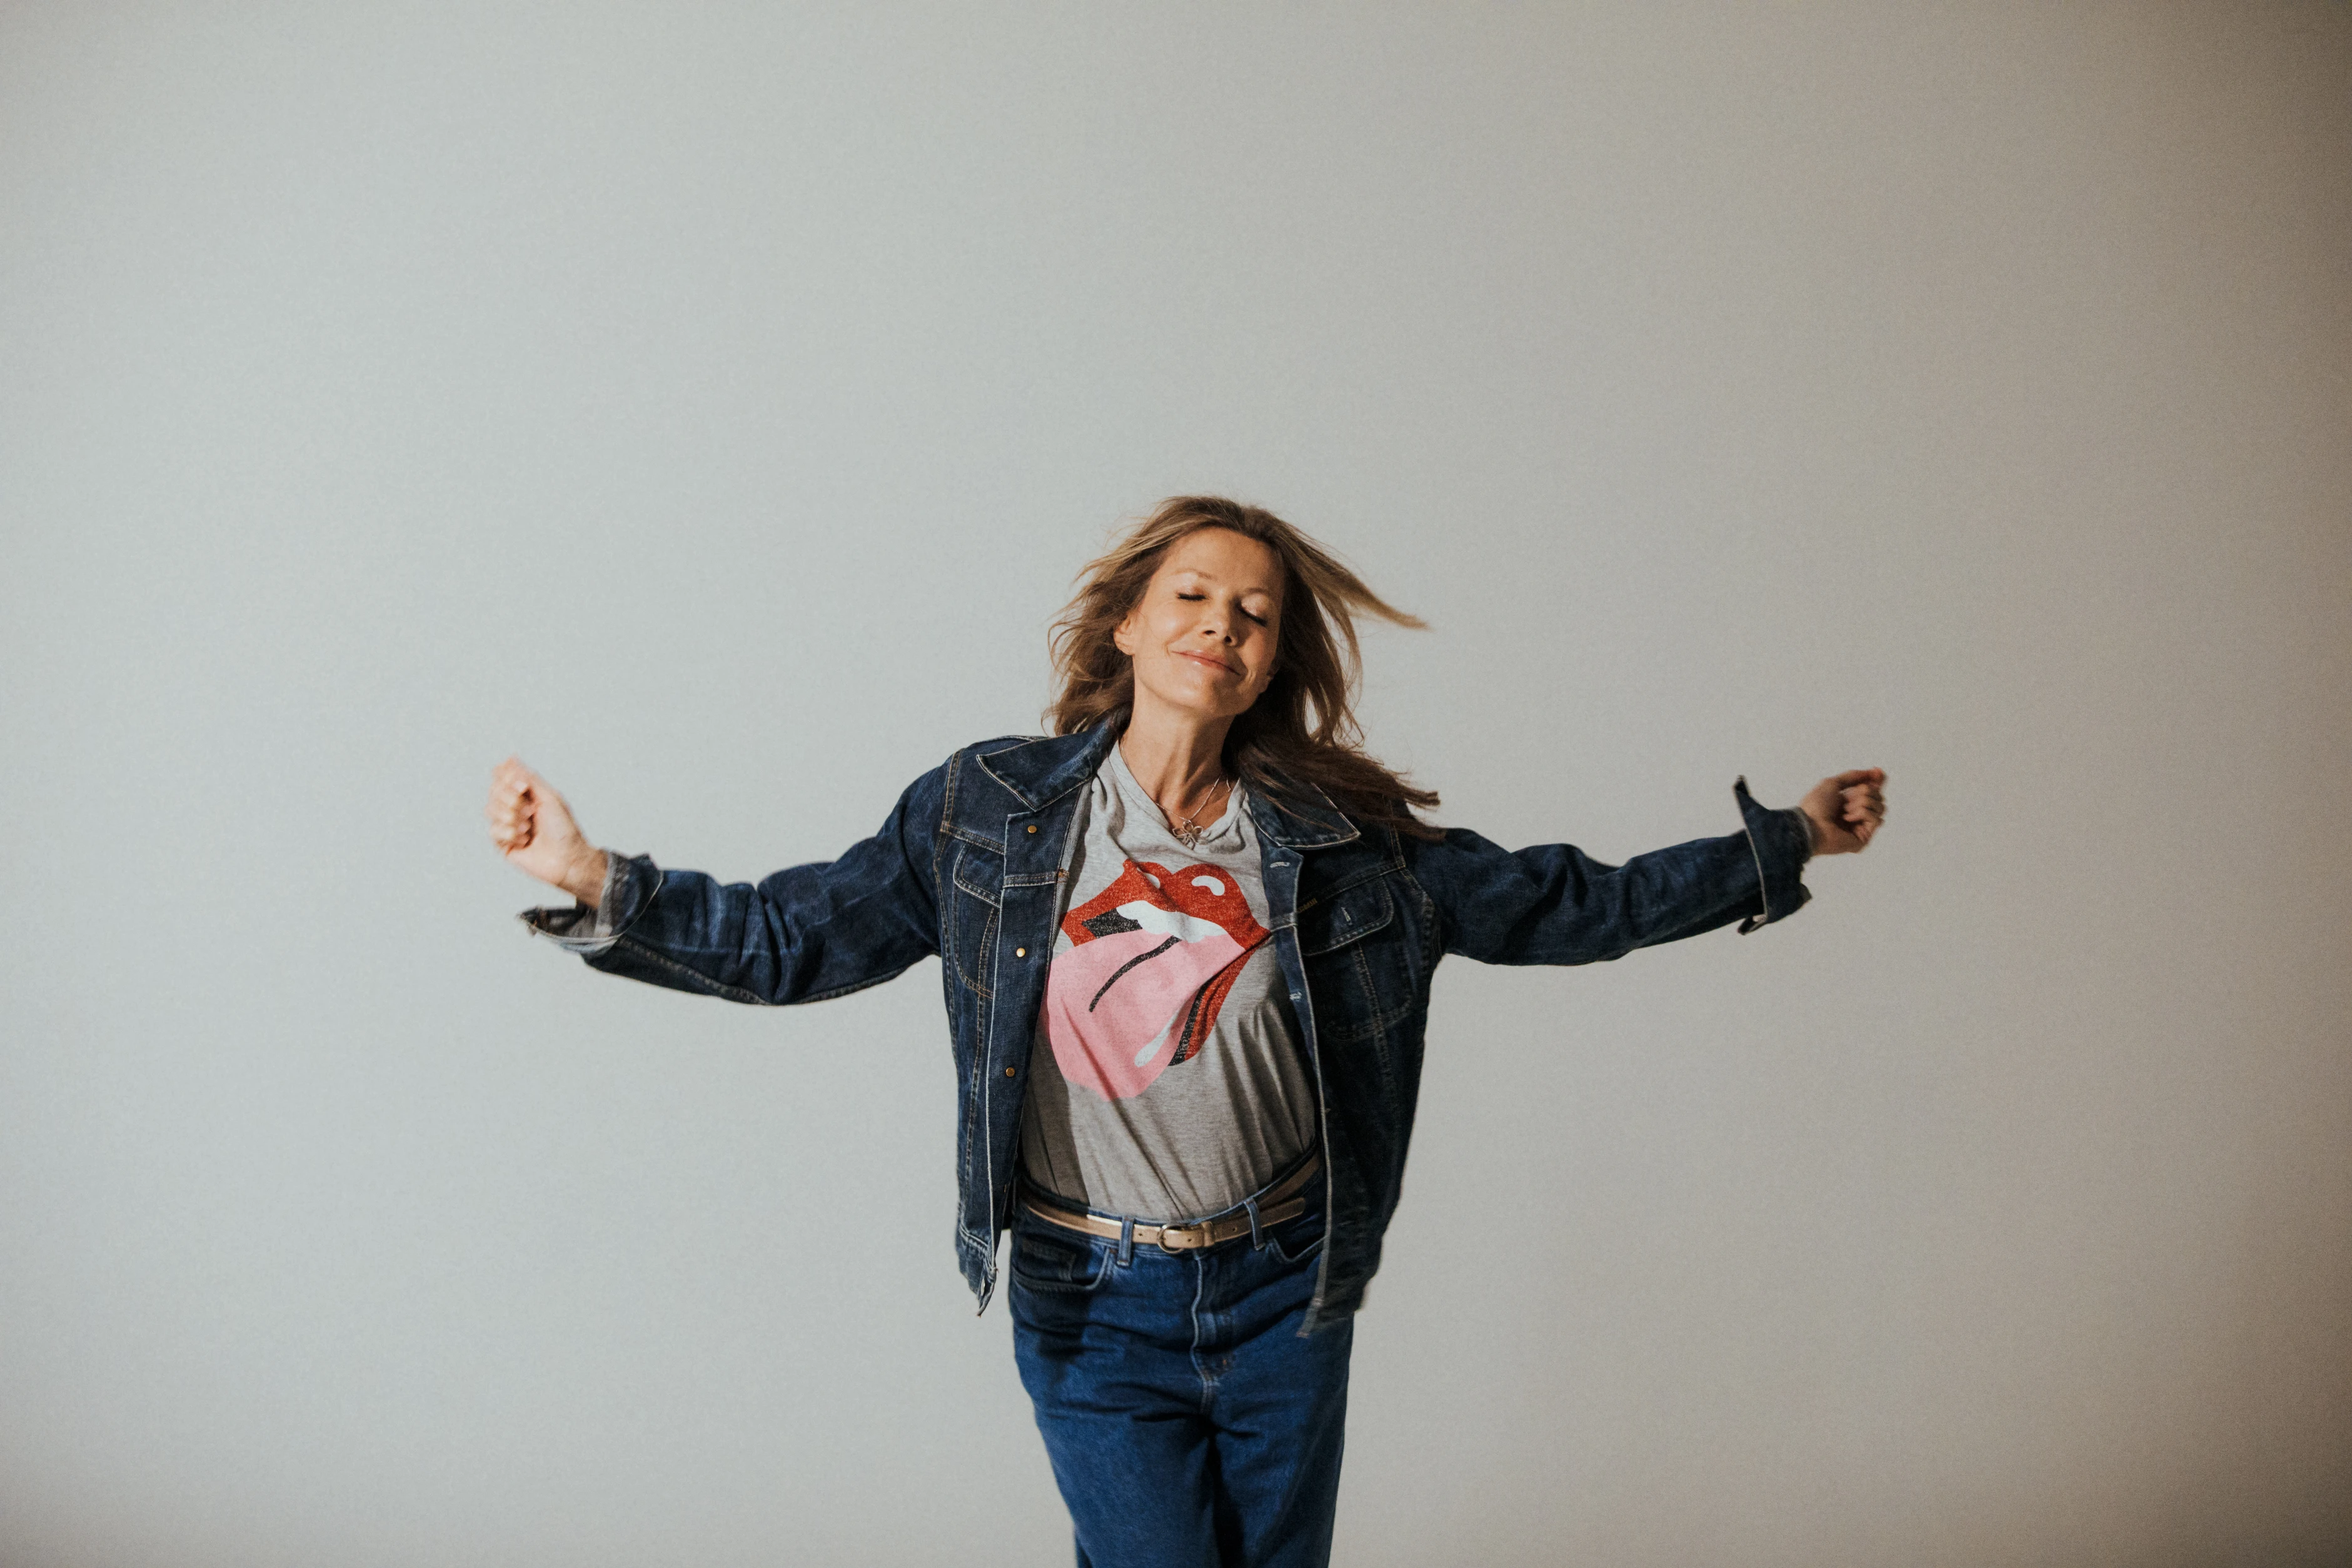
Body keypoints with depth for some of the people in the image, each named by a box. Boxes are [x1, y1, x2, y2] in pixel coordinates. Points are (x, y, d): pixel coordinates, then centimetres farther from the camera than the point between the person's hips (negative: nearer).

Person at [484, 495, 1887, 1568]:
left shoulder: (1342, 838, -2)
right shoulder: (993, 810, -5)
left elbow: (1557, 905, 3)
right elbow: (791, 937, -4)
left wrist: (1784, 846, 1)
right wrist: (597, 886, -15)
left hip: (1284, 1288, 2)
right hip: (1095, 1300, -2)